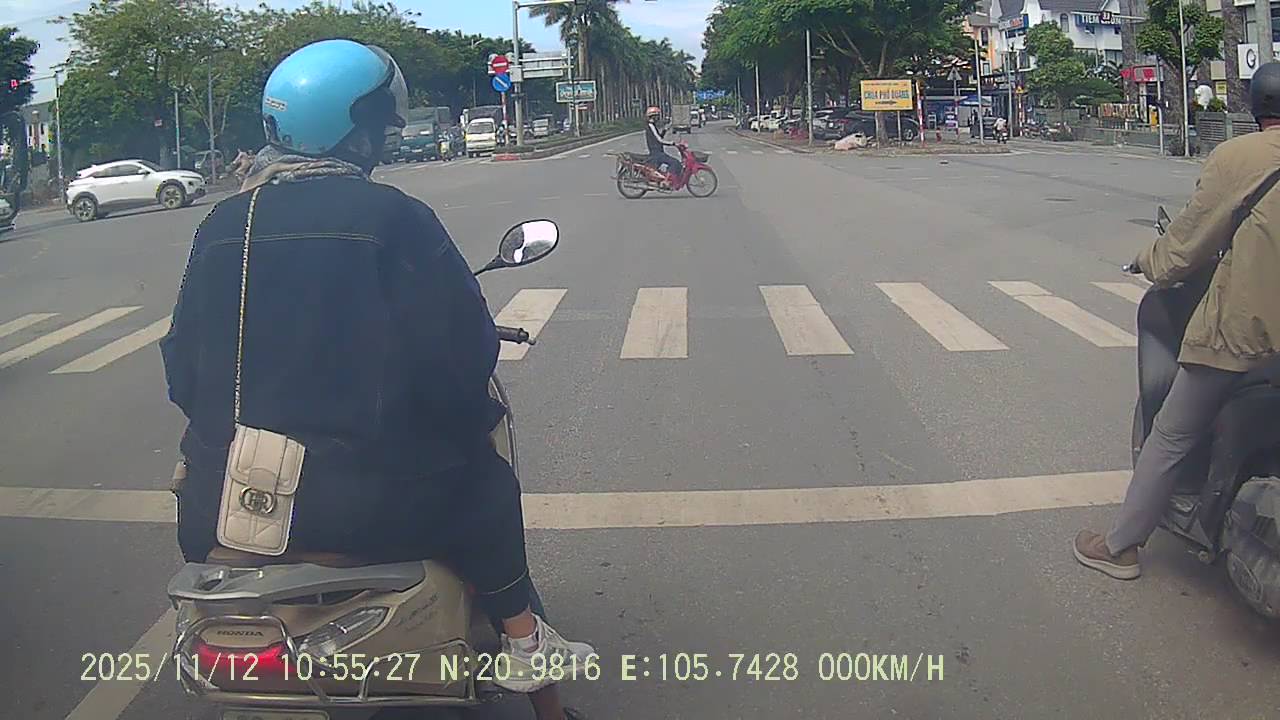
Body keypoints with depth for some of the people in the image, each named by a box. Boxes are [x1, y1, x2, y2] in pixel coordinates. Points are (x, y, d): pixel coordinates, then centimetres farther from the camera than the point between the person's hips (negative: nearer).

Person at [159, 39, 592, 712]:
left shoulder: (220, 225, 4)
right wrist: (471, 418, 9)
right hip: (371, 501, -4)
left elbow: (184, 360, 9)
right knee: (485, 479, 21)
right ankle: (522, 640, 27)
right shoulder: (394, 217, -11)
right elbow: (462, 352, -12)